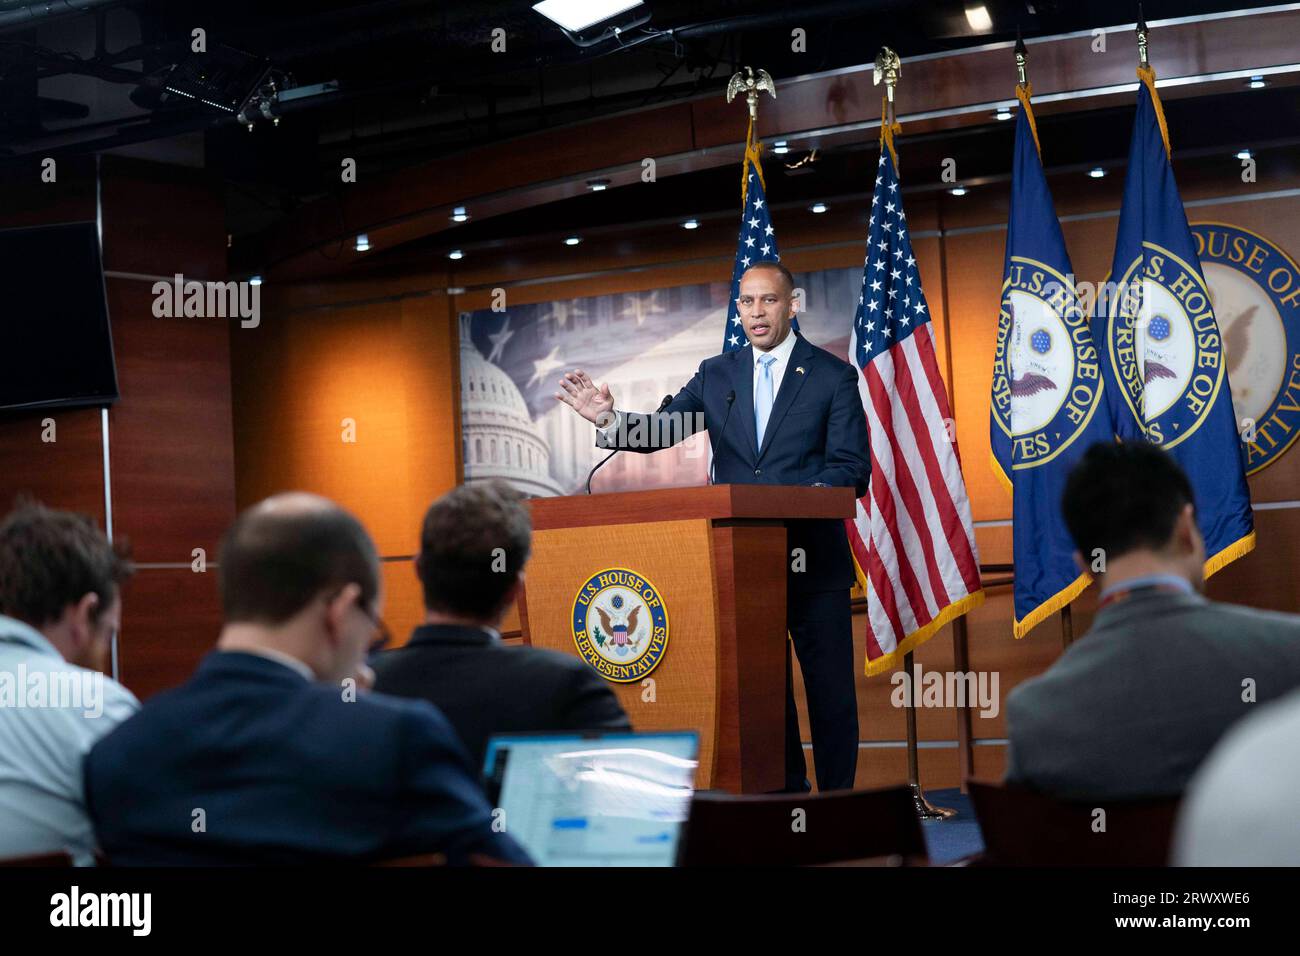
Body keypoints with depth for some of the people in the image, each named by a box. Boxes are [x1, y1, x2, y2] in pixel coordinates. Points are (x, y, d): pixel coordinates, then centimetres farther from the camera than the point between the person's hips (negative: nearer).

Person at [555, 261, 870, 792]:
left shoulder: (833, 376, 0)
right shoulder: (716, 375, 11)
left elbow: (853, 469, -7)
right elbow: (659, 432, 2)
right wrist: (608, 418, -17)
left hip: (813, 562, -3)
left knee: (831, 691, 1)